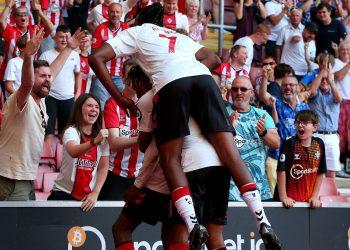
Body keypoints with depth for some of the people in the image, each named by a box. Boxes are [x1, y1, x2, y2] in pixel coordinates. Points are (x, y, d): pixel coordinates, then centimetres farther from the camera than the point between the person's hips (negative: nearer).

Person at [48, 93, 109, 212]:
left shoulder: (102, 135, 4)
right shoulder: (71, 131, -11)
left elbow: (103, 168, 4)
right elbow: (73, 152, -32)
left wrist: (95, 193, -8)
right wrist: (94, 142, -49)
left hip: (88, 197, 4)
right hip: (64, 194, -4)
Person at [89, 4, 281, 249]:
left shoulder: (136, 32, 26)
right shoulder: (180, 36, 38)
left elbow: (96, 58, 15)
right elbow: (214, 59, 36)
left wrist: (119, 97, 15)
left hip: (170, 85, -4)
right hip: (203, 78, 4)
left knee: (170, 158, 0)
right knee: (230, 152, -3)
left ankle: (192, 223, -22)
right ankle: (263, 222, -14)